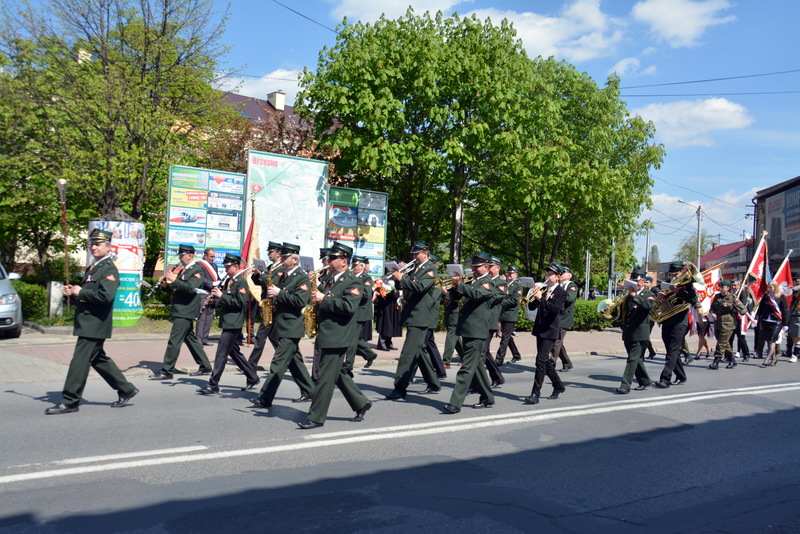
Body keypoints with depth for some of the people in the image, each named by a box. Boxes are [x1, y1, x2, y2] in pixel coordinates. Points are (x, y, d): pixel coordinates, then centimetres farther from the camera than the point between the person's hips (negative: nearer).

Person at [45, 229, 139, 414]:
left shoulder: (109, 270, -13)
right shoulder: (93, 268, 18)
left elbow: (106, 295, -26)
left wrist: (80, 292, -16)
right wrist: (72, 293, 6)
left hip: (95, 324, -10)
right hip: (87, 323, 10)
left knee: (80, 361, -6)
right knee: (98, 359, 16)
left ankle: (69, 402, 2)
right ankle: (126, 390, 24)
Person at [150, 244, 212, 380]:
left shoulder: (197, 270, -11)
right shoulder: (183, 269, 17)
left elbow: (191, 288, -25)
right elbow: (175, 288, 18)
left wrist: (174, 280, -23)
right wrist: (168, 282, -1)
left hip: (185, 311, -10)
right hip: (181, 311, 10)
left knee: (174, 341, -8)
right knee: (190, 338, 14)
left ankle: (166, 371, -3)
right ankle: (205, 366, 22)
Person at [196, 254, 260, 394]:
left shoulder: (241, 282, -11)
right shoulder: (228, 280, 15)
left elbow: (240, 302, -20)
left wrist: (221, 296, -19)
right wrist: (216, 295, 1)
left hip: (233, 323, -10)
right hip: (227, 322, 10)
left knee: (222, 352, -9)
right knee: (233, 351, 15)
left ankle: (213, 384, -6)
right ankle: (253, 377, 25)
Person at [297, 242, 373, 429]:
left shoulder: (353, 282, -11)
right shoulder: (331, 280, 16)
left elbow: (349, 307, -24)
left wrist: (324, 299, -21)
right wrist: (317, 298, 5)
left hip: (337, 337, -9)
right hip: (327, 335, 9)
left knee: (325, 378, -5)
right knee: (337, 374, 15)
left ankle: (316, 418, 3)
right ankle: (361, 404, 27)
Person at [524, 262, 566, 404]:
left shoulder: (561, 292, -7)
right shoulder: (543, 289, 13)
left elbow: (555, 309, -22)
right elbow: (531, 307, 9)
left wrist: (541, 298, -26)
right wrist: (535, 297, -9)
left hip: (550, 330, -7)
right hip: (540, 329, 8)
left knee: (541, 360, -13)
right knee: (545, 360, 14)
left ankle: (536, 393, -13)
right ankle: (558, 386, 31)